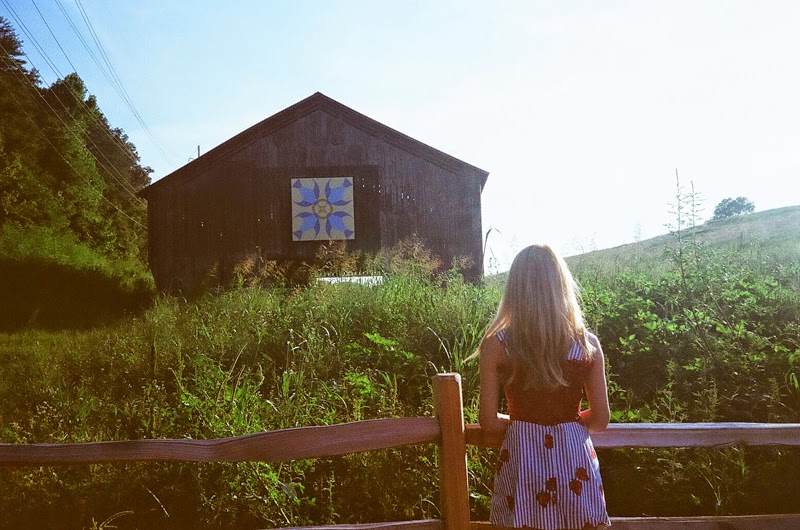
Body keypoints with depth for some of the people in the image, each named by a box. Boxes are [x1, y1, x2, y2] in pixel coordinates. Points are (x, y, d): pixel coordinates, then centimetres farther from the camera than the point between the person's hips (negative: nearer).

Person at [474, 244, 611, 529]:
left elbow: (489, 423, -6)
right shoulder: (587, 344, -6)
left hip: (521, 460, -1)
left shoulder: (496, 345, -10)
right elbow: (600, 419, 1)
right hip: (574, 461, 1)